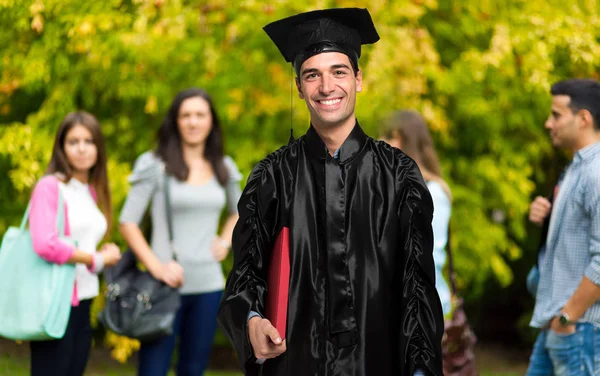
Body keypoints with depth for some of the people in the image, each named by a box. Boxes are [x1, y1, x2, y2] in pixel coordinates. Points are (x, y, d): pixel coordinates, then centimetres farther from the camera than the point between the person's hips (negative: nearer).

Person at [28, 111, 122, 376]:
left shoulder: (93, 192, 13)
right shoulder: (50, 187, -9)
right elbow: (45, 244, -22)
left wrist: (107, 256, 1)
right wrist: (97, 260, -12)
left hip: (83, 304, 7)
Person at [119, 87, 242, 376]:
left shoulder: (223, 168, 9)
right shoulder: (155, 165, -5)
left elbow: (238, 211, 28)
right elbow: (128, 223, -6)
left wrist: (226, 241, 9)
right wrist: (156, 267, -16)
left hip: (209, 286, 5)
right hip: (168, 285, -4)